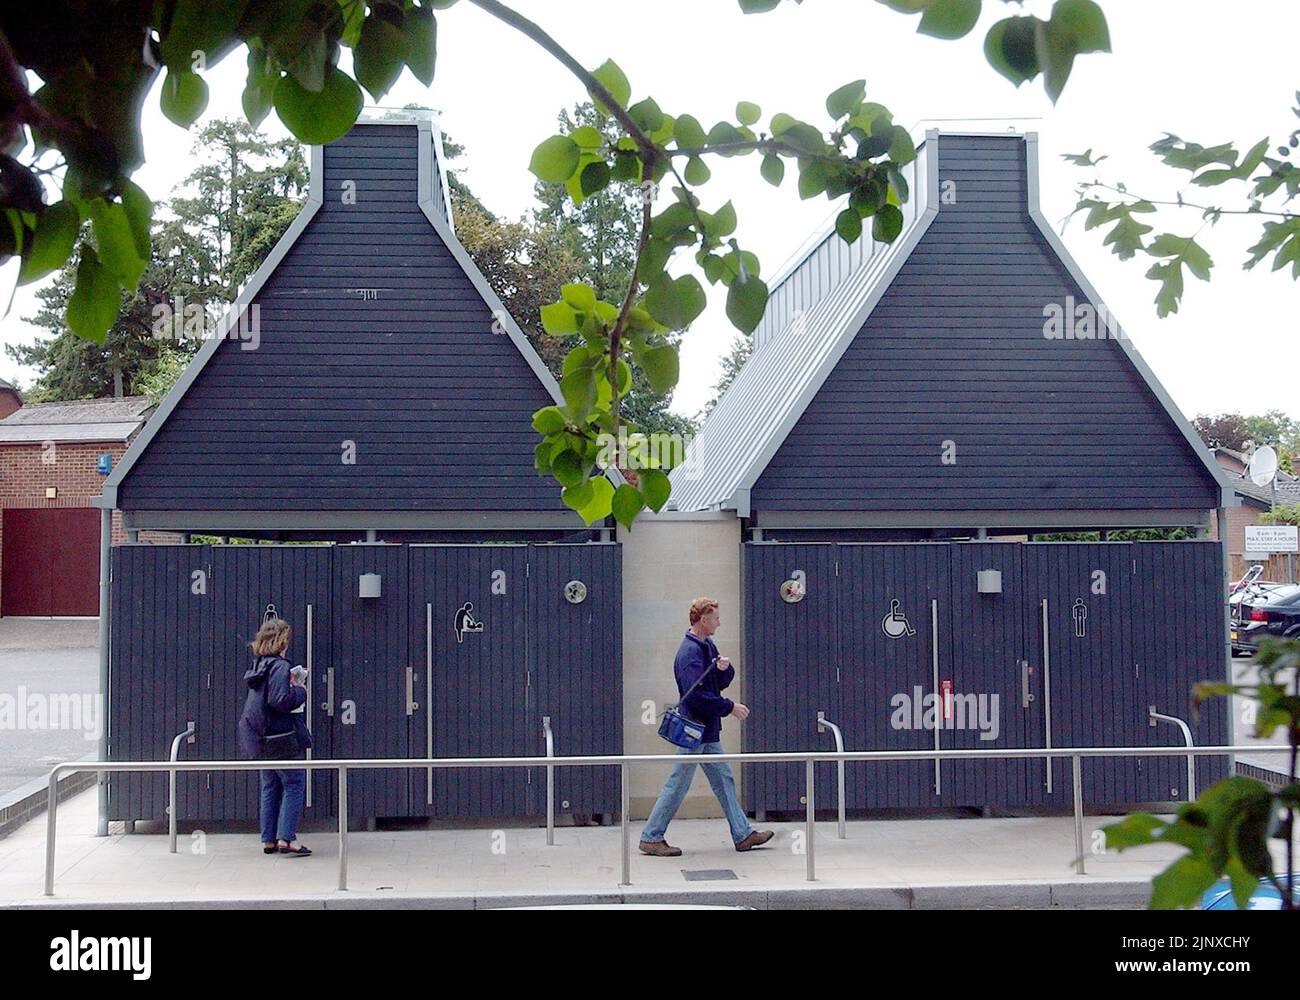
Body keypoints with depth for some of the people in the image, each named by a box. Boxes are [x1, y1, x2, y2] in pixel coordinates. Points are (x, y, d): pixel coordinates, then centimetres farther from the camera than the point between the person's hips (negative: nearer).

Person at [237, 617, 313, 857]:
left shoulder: (258, 665, 11)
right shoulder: (279, 666, -16)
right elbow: (280, 700, -25)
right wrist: (300, 690, -9)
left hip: (264, 739, 9)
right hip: (282, 739, -9)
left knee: (270, 787, 14)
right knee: (294, 784, -2)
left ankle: (269, 840, 16)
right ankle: (286, 838, -8)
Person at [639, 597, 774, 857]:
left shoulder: (708, 646, 10)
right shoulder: (689, 652, -20)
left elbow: (722, 682, 14)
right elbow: (696, 695, -25)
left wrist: (724, 668, -9)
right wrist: (730, 707, -18)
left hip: (708, 730, 10)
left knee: (724, 781, 13)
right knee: (678, 784, -3)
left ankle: (743, 834, 19)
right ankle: (651, 838, 6)